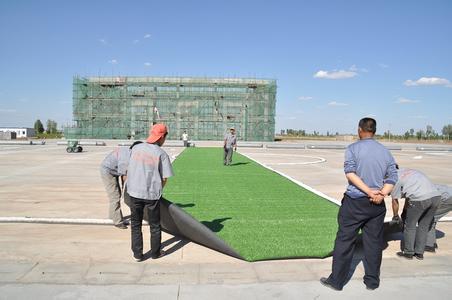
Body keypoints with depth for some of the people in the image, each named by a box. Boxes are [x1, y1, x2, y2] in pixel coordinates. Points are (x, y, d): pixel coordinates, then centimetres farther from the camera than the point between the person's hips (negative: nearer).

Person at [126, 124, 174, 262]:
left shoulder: (136, 149, 0)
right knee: (155, 225, 16)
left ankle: (137, 254, 22)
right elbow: (164, 179, -10)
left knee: (135, 224, 18)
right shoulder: (162, 154, -12)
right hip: (152, 194, -3)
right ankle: (155, 252, 28)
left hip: (134, 192, 3)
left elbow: (130, 170, 8)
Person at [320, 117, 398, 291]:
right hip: (377, 205, 4)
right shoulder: (385, 151, 9)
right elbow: (392, 177, 2)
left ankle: (336, 280, 12)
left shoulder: (353, 148, -5)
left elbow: (350, 173, -18)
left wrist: (369, 191, -17)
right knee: (373, 242, 14)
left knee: (344, 241, 4)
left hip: (354, 202, -4)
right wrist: (381, 194, -10)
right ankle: (372, 281, 25)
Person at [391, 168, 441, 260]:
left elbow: (395, 201, 10)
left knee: (410, 226, 11)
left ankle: (408, 252, 21)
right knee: (424, 226, 20)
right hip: (436, 196, 7)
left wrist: (395, 215, 27)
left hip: (420, 198, -7)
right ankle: (419, 253, 28)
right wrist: (406, 213, 40)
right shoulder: (407, 171, 27)